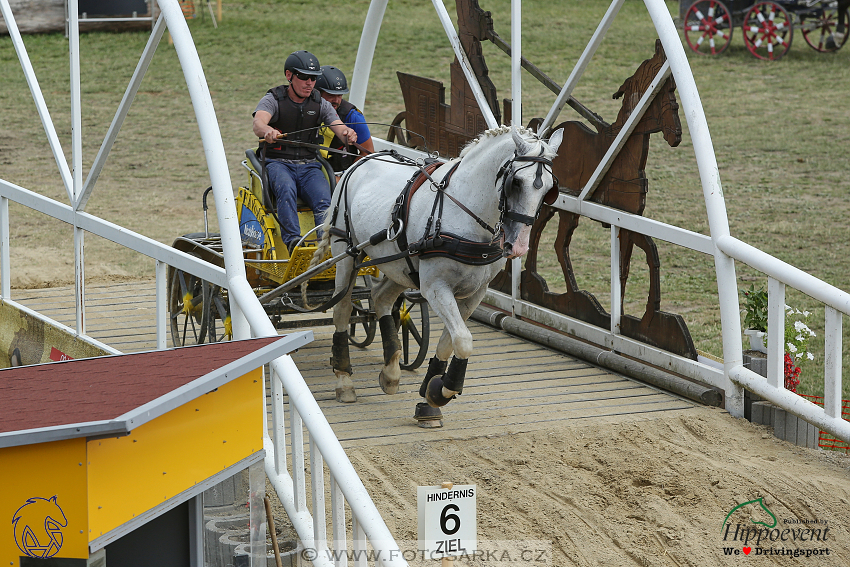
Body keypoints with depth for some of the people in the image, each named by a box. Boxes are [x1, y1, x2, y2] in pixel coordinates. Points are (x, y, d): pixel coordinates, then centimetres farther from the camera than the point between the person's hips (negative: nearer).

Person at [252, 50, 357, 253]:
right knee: (286, 189, -36)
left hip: (309, 165, 3)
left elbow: (339, 128, -5)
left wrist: (347, 134, -32)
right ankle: (292, 240, -49)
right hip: (278, 163, -3)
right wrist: (267, 131, -49)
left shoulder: (320, 104, 10)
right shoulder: (273, 100, -1)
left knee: (324, 200, -26)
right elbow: (258, 122, -22)